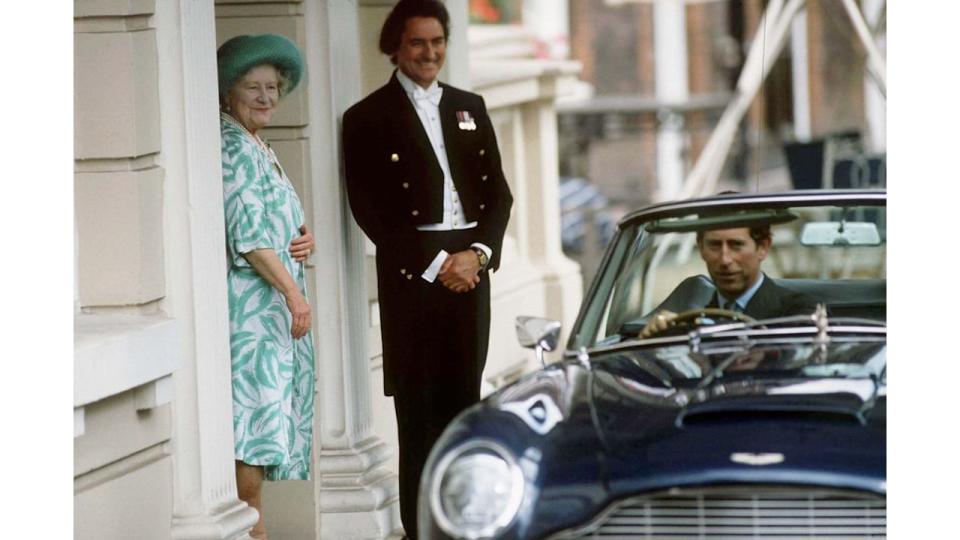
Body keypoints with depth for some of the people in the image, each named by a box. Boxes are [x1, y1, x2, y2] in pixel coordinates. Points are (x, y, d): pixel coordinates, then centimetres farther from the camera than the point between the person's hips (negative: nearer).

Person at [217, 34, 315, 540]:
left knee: (265, 413, 10)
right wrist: (294, 293, -17)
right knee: (259, 401, -10)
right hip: (252, 299, -10)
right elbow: (248, 235, -18)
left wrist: (304, 238, 2)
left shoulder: (258, 148, 17)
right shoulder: (234, 147, -12)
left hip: (274, 302, 10)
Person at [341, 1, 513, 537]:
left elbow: (498, 192, 13)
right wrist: (435, 265, -11)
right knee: (418, 407, -5)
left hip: (470, 269, 4)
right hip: (411, 273, -4)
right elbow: (371, 211, -6)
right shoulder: (369, 118, 0)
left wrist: (478, 254, -4)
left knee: (464, 398, 4)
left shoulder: (470, 108, 16)